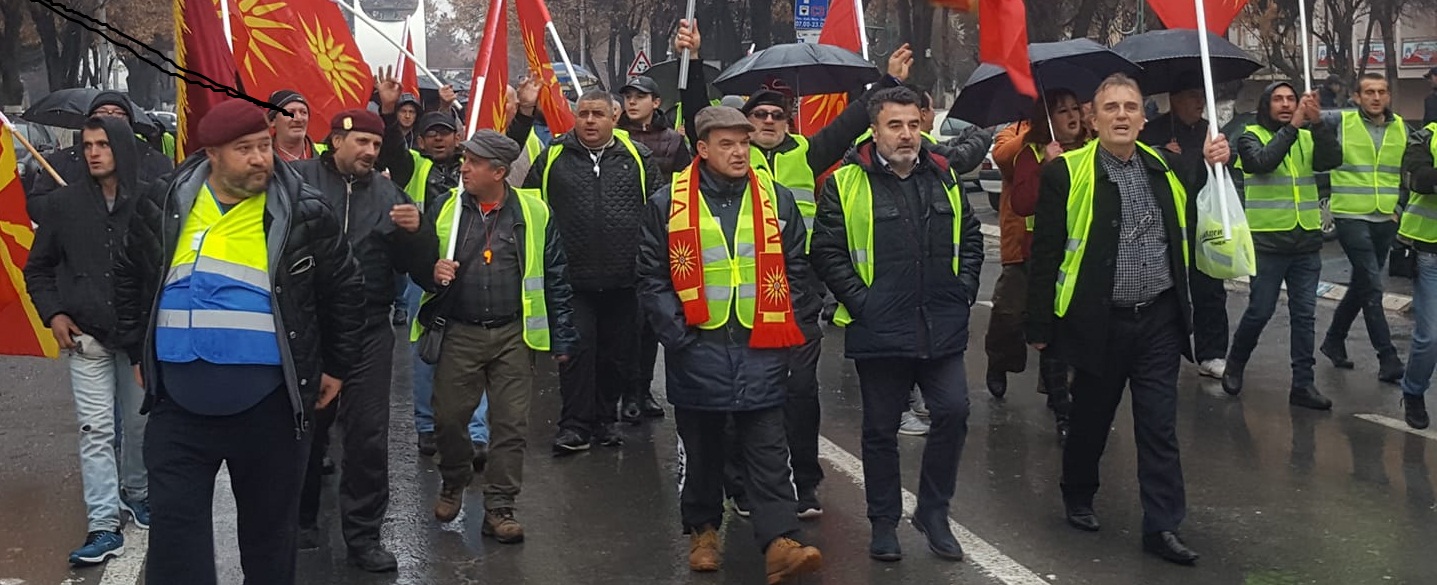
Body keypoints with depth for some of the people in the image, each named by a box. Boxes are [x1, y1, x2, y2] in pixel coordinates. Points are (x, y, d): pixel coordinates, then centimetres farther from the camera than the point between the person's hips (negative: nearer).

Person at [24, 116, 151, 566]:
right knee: (95, 431, -2)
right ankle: (104, 526, 0)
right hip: (87, 339, 1)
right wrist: (53, 314, 0)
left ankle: (136, 492, 35)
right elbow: (38, 268, 12)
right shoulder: (65, 202, 2)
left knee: (140, 422, 11)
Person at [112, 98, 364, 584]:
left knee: (271, 529, 12)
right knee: (174, 529, 3)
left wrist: (337, 368, 7)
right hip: (179, 410, 2)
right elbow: (128, 279, 15)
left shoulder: (305, 214, -6)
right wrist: (139, 353, 15)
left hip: (270, 410, -1)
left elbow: (346, 290, 5)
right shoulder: (163, 206, 0)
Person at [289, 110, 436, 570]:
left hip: (368, 332, 2)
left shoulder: (387, 194, 8)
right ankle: (300, 524, 30)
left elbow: (420, 268, 7)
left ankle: (363, 537, 14)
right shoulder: (299, 180, -2)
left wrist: (415, 231, -12)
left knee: (369, 439, 3)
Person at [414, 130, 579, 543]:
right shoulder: (445, 208, 3)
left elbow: (554, 278, 2)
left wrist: (562, 337, 1)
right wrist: (432, 272, -13)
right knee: (449, 417, 6)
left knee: (511, 424, 1)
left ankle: (499, 508, 12)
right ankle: (454, 484, 34)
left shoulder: (534, 213, -2)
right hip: (459, 334, 2)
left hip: (513, 336, -1)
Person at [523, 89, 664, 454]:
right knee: (577, 350, -3)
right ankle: (575, 425, 5)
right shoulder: (554, 157, 3)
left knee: (618, 353, 10)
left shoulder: (637, 157, 5)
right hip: (572, 277, -1)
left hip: (623, 278, 2)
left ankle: (606, 419, 25)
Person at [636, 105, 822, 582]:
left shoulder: (777, 200, 5)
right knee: (700, 452, 13)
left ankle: (779, 542, -5)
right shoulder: (669, 203, -1)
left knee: (768, 453, -2)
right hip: (697, 351, 0)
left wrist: (781, 327, 1)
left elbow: (794, 269, 11)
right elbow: (652, 276, -1)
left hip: (761, 351, 1)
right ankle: (702, 531, 30)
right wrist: (677, 332, -9)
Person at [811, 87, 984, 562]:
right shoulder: (846, 184, -4)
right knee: (881, 429, 7)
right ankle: (884, 521, 22)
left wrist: (964, 288, 6)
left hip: (943, 326, 3)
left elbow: (970, 238, 17)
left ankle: (933, 512, 18)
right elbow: (828, 252, -6)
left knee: (952, 411, -1)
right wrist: (860, 300, -11)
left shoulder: (944, 177, 9)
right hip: (878, 330, -3)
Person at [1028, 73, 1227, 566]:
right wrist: (1041, 326, -7)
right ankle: (1078, 498, 36)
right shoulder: (1067, 173, -7)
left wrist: (1214, 167, 1)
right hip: (1099, 322, -3)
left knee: (1159, 427, 4)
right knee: (1090, 419, 14)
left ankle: (1162, 526, 10)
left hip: (1159, 320, 3)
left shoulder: (1167, 168, 6)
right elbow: (1046, 255, -6)